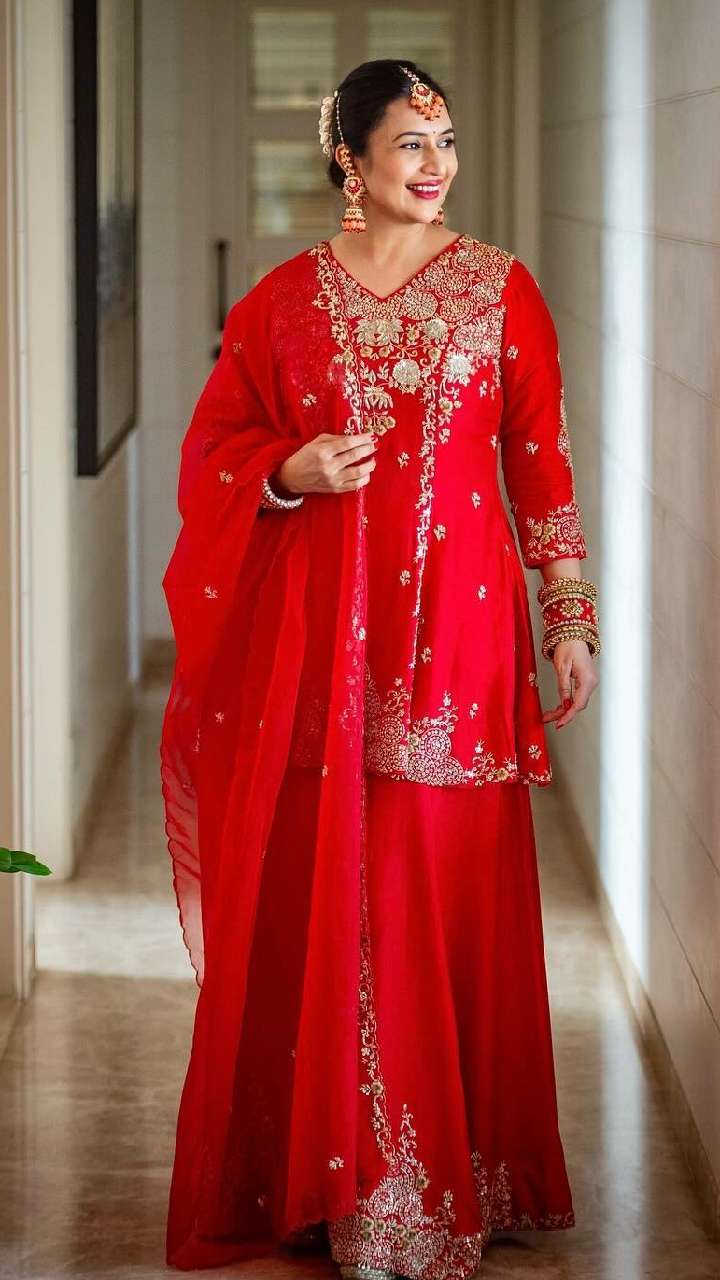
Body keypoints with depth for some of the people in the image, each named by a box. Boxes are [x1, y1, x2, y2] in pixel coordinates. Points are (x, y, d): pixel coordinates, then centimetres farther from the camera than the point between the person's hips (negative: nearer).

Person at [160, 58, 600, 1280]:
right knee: (311, 891, 2)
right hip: (313, 630, 1)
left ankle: (444, 1181, 12)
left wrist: (570, 621, 2)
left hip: (454, 623, -1)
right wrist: (291, 473, -10)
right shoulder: (283, 298, 5)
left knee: (447, 895, 0)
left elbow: (543, 465, 5)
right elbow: (215, 449, 11)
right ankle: (319, 1170, 14)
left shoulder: (499, 288, 4)